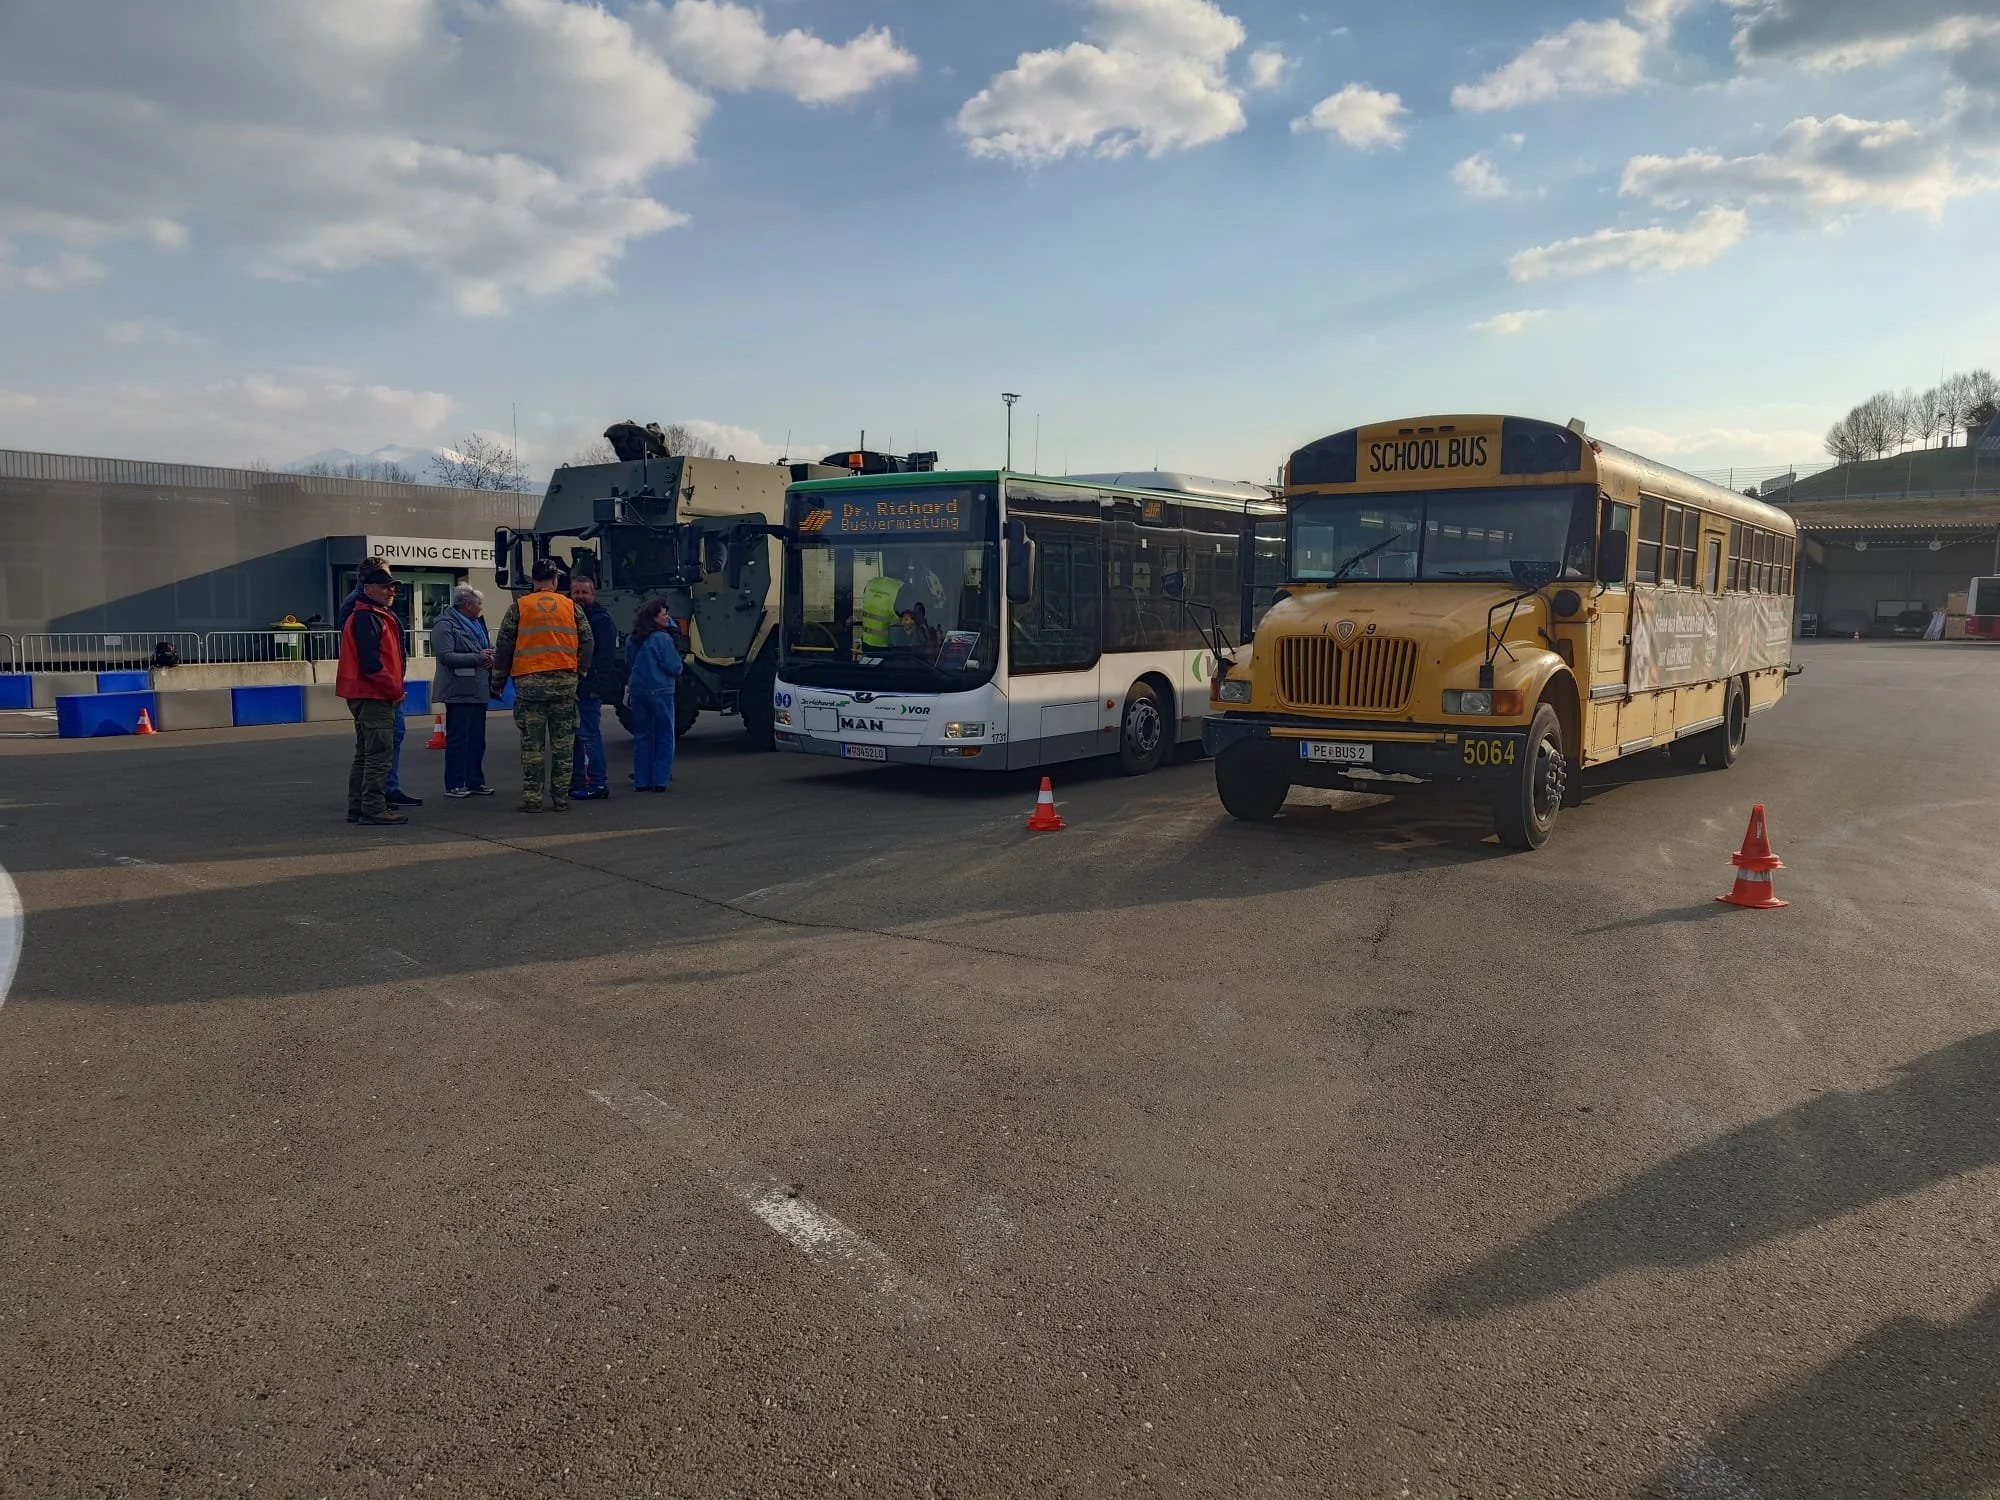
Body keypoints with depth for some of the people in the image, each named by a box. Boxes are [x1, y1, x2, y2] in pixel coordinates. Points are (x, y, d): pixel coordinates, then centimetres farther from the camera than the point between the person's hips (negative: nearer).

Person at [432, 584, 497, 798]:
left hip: (477, 691, 8)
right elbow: (446, 656, -18)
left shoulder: (477, 624, 19)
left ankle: (475, 782, 18)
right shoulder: (445, 625, -8)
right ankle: (454, 785, 1)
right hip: (459, 691, -8)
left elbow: (486, 650, 26)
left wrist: (489, 658, 3)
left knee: (477, 739, 11)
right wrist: (477, 657, -19)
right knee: (457, 739, -5)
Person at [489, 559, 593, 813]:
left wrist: (498, 682, 11)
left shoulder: (519, 607, 3)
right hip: (564, 681, 1)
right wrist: (580, 673, 17)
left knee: (532, 743, 3)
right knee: (563, 742, 6)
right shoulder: (571, 607, 7)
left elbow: (504, 646, 4)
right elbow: (586, 642, 7)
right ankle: (561, 797, 9)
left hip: (529, 682, -1)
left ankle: (532, 798, 2)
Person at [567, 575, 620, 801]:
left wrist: (595, 685, -23)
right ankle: (577, 782, 21)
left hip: (589, 687, -9)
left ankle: (599, 784, -5)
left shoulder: (601, 619, -8)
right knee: (575, 734, 13)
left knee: (589, 734, -9)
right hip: (574, 686, 9)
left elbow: (605, 656, -16)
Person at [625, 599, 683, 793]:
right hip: (659, 691, -6)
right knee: (664, 736, 3)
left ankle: (641, 780, 11)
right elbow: (674, 667, -12)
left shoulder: (634, 639, 5)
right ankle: (660, 779, -1)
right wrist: (677, 673, 8)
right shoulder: (662, 638, -13)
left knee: (641, 736, 11)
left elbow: (630, 665, 14)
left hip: (637, 691, 6)